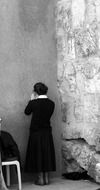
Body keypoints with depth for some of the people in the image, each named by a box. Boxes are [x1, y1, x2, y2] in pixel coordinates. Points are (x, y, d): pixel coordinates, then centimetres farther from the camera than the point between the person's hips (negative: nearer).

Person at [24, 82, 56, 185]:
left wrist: (31, 100, 12)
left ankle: (40, 178, 8)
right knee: (46, 153, 11)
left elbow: (27, 112, 2)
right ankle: (46, 178, 16)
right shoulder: (51, 103, -3)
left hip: (36, 132, -4)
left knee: (37, 154, 5)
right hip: (47, 132, 4)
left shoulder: (34, 103, -15)